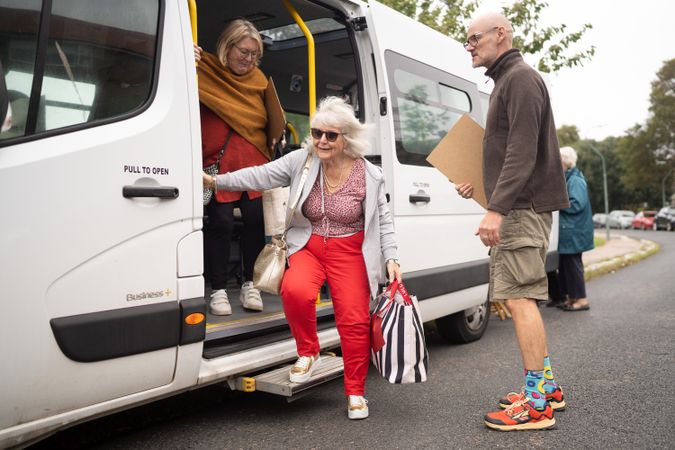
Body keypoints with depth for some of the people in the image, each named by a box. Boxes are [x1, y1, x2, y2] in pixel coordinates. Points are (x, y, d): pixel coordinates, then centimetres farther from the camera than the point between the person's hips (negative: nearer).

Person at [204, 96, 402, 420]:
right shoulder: (301, 161, -4)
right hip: (308, 246, 1)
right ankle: (308, 354, 0)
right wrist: (216, 181, -17)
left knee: (354, 319, -9)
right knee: (295, 290, -30)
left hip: (349, 251, 0)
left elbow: (383, 220, 2)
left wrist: (391, 258, -6)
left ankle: (355, 393, 14)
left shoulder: (369, 176, -5)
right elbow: (260, 176, -8)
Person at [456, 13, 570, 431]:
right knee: (522, 296, 13)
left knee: (519, 297, -11)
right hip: (519, 207, 11)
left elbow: (522, 153, -20)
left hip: (523, 206, -11)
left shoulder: (521, 78, -9)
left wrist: (497, 208, -26)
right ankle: (547, 387, 22)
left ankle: (537, 405, -4)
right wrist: (481, 183, 16)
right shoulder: (506, 81, 21)